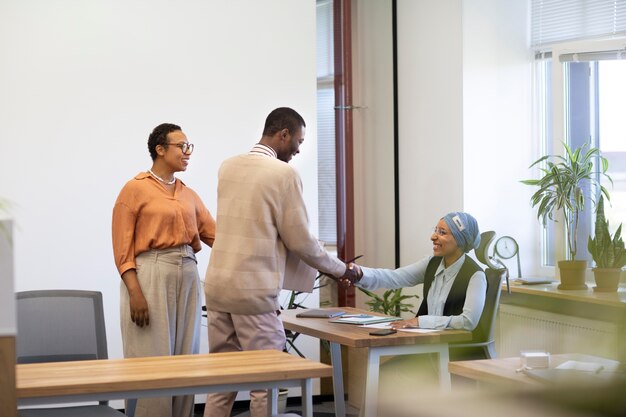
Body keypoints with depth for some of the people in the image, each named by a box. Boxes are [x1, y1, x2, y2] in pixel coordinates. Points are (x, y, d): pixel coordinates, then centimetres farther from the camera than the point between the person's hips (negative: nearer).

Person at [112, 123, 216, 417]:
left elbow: (216, 235, 13)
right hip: (150, 277, -6)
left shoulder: (189, 195, 16)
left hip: (187, 277, 6)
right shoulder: (135, 189, -2)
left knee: (185, 360, 5)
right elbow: (123, 249, -6)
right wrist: (135, 292, -16)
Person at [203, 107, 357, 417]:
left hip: (218, 284, 7)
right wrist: (339, 269, 9)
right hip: (254, 290, -7)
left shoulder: (227, 167, 10)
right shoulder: (284, 174, -12)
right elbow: (301, 240, -8)